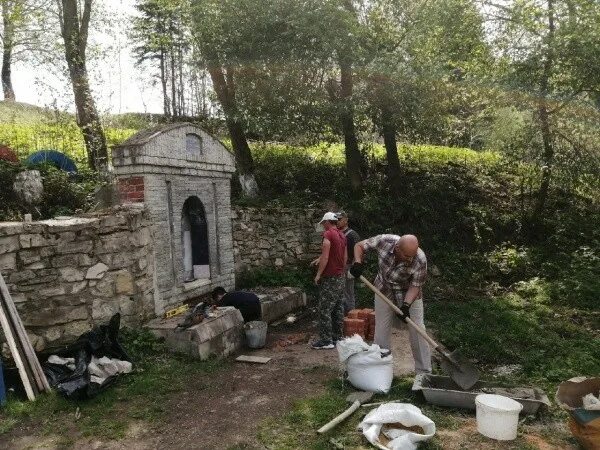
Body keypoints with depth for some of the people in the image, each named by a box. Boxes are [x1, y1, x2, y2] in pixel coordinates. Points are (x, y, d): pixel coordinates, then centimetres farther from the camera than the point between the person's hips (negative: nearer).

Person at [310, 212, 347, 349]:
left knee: (325, 310, -4)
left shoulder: (328, 234, -14)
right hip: (340, 276, 9)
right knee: (338, 309, 12)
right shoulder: (342, 235, 12)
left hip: (329, 278, -9)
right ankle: (337, 337, 17)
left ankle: (326, 341, -3)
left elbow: (325, 257, -19)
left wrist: (318, 275, -12)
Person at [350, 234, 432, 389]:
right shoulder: (384, 241, -29)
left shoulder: (420, 260, -31)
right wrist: (358, 263, -30)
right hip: (384, 291, 2)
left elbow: (415, 285, -19)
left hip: (409, 294, -1)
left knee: (417, 332, -4)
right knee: (381, 331, 4)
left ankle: (423, 372, 10)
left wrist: (406, 305, -33)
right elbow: (359, 246, -13)